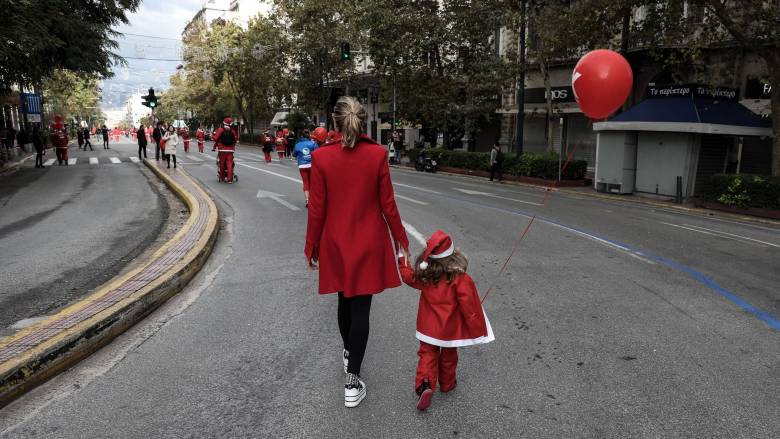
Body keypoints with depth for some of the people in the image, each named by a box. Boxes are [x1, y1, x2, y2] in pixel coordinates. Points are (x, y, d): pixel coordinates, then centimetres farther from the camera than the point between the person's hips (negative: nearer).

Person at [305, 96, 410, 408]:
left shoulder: (321, 157, -10)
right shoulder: (378, 154, -10)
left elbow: (317, 209, -7)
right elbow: (388, 204, -6)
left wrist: (312, 248, 5)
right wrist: (401, 240, 7)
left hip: (336, 244, 1)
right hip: (369, 243, -1)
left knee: (345, 301, 21)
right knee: (361, 308, 3)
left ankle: (349, 353, 42)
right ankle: (352, 382, 5)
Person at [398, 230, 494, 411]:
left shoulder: (422, 275, -11)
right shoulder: (460, 279, -21)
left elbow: (407, 275, 11)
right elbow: (468, 306, -19)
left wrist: (402, 259, 27)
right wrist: (476, 327, -7)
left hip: (428, 326, 2)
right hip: (450, 328, -1)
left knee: (428, 354, 12)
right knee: (448, 355, 20)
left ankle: (425, 384, -8)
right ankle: (447, 383, 38)